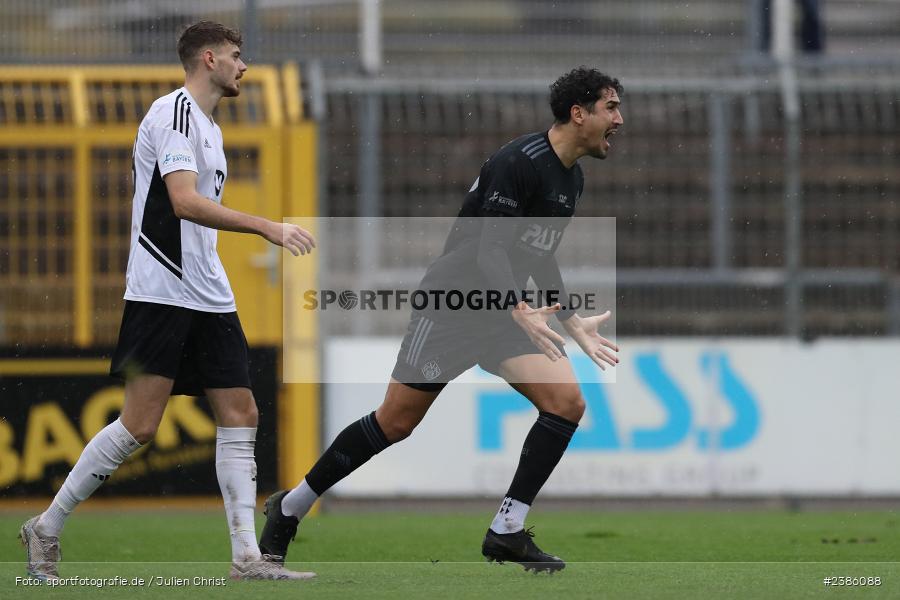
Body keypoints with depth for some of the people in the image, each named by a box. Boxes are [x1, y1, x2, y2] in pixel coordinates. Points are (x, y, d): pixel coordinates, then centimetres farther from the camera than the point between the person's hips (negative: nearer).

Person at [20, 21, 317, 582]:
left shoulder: (209, 127, 19)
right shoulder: (174, 112, -12)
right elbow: (183, 202, -24)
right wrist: (268, 227, -28)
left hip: (209, 298, 9)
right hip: (161, 294, -9)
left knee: (240, 414, 0)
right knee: (140, 425, -11)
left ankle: (248, 557, -1)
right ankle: (46, 530, 2)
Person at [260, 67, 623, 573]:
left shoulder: (573, 180, 10)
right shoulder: (519, 162, -19)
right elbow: (489, 248, -25)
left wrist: (574, 324, 17)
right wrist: (521, 313, -37)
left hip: (506, 311, 8)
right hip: (453, 303, -8)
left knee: (567, 403, -13)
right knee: (396, 422, -3)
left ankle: (507, 531, -7)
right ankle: (291, 508, 15)